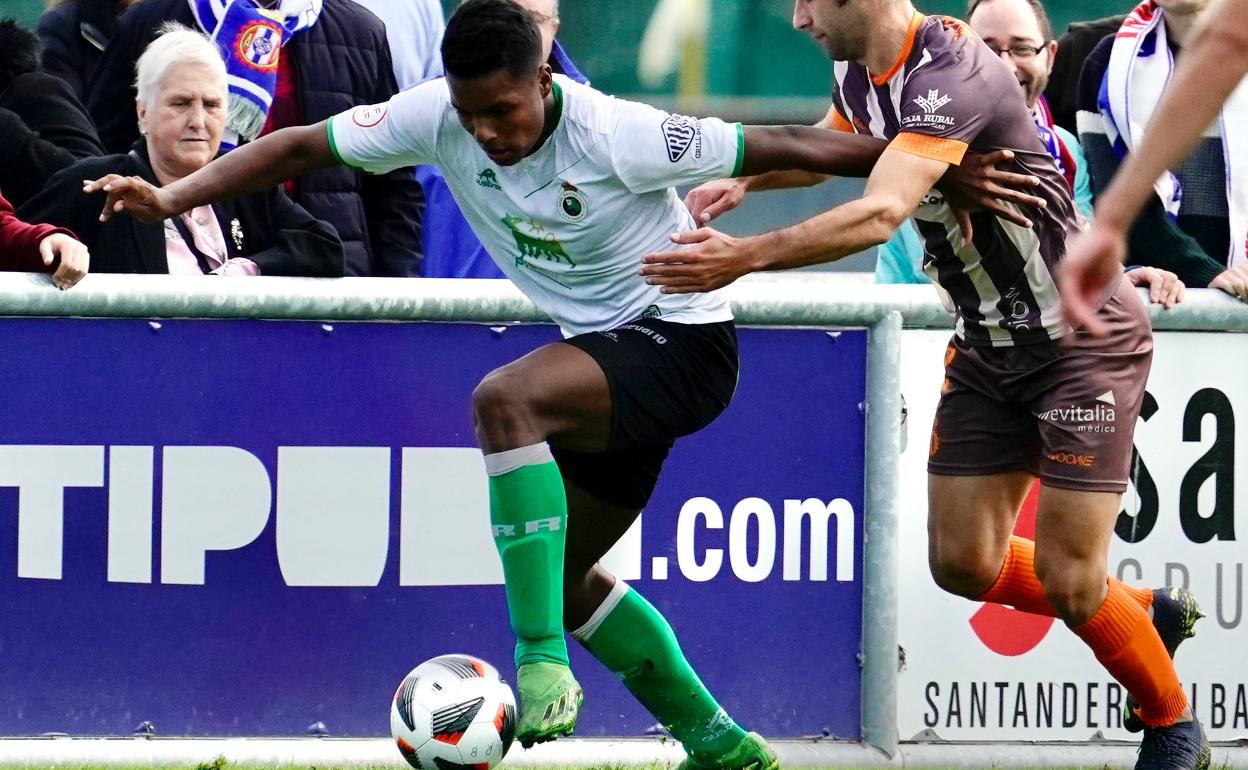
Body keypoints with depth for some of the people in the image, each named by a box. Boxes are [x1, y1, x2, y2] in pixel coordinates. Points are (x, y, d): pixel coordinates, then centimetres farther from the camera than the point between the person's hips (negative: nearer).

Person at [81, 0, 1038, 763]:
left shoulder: (617, 136, -26)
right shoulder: (438, 118, -10)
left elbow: (786, 149, -22)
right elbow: (298, 146, -3)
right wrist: (171, 198, -12)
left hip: (682, 341, -8)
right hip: (604, 352, 8)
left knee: (504, 399, -33)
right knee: (563, 576, 13)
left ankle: (542, 662, -33)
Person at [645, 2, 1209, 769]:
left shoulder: (952, 74, -27)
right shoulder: (861, 76, 1)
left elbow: (882, 213, -40)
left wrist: (746, 257, -43)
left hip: (1085, 338, -9)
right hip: (989, 343, 9)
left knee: (1068, 580, -8)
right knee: (963, 561, 4)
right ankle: (1149, 611, 28)